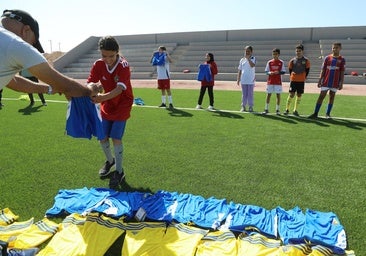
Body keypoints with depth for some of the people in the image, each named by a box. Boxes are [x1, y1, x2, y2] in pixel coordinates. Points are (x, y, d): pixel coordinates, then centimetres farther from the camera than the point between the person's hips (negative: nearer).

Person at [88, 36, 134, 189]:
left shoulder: (123, 66, -24)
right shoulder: (98, 65, -11)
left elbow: (119, 89, -37)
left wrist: (103, 97, -54)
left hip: (122, 106, -5)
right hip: (107, 106, 5)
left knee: (116, 138, -10)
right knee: (102, 137, 7)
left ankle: (119, 172, 7)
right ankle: (110, 161, 36)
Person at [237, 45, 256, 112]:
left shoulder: (253, 59, 1)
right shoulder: (242, 59, 10)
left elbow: (252, 65, -20)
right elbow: (239, 70, 11)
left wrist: (248, 58, -18)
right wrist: (238, 79, 7)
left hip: (251, 80, -3)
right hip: (243, 80, 3)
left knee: (250, 94, 1)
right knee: (244, 94, 7)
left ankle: (250, 107, 9)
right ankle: (243, 107, 13)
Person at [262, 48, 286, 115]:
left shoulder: (281, 62, 1)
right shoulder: (269, 62, 5)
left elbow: (283, 71, 1)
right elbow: (266, 71, 6)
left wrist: (278, 72, -18)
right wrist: (270, 73, -14)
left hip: (278, 82, -1)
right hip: (270, 81, 1)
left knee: (278, 95, 1)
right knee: (268, 94, 4)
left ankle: (277, 109, 9)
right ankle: (266, 109, 11)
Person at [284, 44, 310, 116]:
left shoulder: (306, 60, 0)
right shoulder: (292, 60, 1)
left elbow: (307, 70, 7)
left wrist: (304, 77, 4)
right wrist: (292, 77, 6)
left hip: (301, 81, 1)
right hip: (293, 80, -1)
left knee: (299, 95, 5)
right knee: (291, 94, -4)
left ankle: (295, 110, 14)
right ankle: (287, 109, 5)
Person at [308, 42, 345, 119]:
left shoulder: (342, 59, 2)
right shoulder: (327, 58, 3)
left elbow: (342, 72, 1)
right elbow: (323, 70, 4)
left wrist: (341, 83, -3)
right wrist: (320, 80, -1)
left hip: (335, 83, 0)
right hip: (326, 82, 0)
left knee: (332, 97, 7)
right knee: (321, 96, -1)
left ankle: (328, 114, 16)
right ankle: (315, 113, 1)